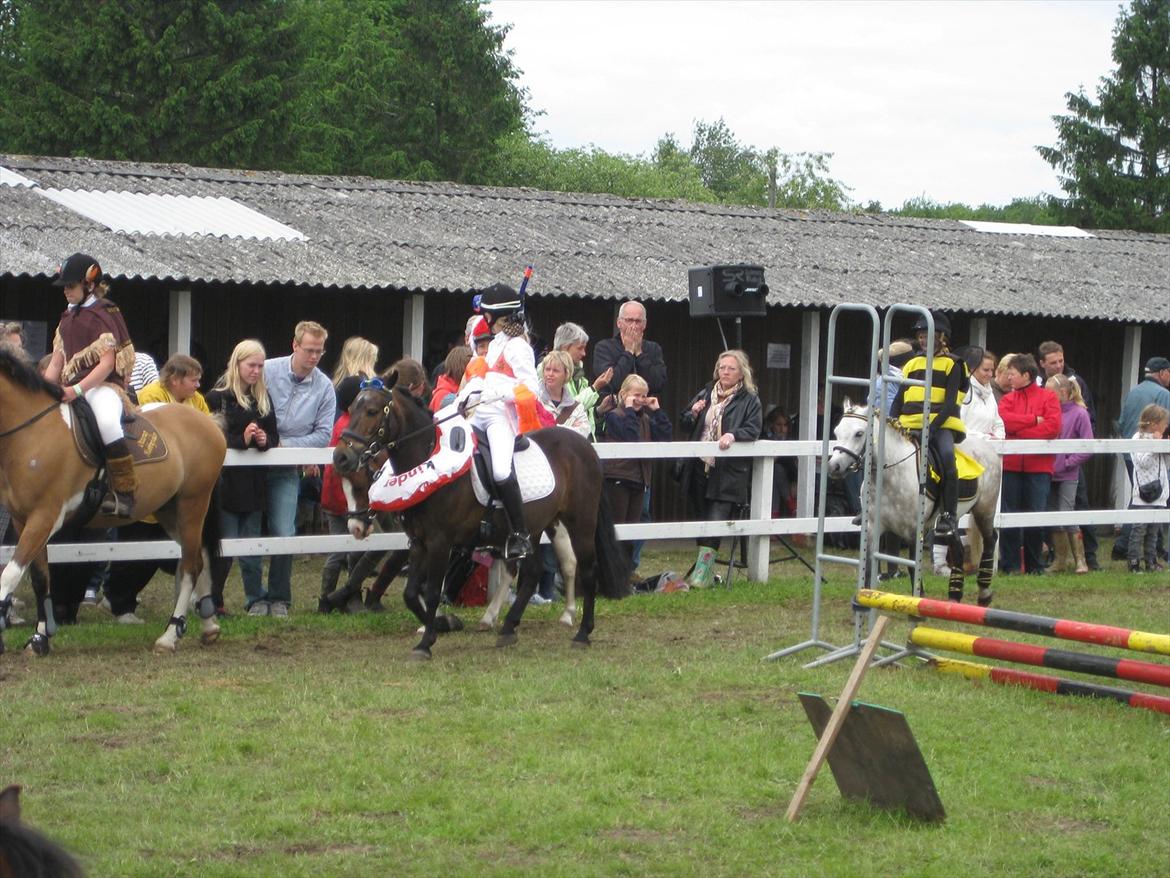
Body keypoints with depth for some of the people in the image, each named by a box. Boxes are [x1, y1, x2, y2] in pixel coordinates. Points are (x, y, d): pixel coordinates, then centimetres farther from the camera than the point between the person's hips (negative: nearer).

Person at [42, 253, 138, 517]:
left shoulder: (105, 313, -5)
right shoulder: (67, 317, 18)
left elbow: (107, 362, -14)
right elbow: (57, 361, 18)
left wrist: (77, 390, -25)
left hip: (103, 384, -9)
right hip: (71, 391, 9)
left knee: (107, 423, -38)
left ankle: (124, 493, -36)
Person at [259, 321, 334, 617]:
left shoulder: (324, 387, -2)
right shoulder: (268, 371, -7)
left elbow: (323, 434, -3)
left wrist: (287, 444, -13)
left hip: (287, 470, 0)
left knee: (284, 534, -7)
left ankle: (279, 598, 5)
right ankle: (256, 596, 14)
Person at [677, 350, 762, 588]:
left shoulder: (750, 400, 2)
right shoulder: (705, 394, 16)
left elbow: (753, 429, -10)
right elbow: (685, 425, 19)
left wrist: (733, 435, -27)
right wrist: (693, 414, -2)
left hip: (728, 472, -5)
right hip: (700, 468, 5)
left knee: (716, 521, -12)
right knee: (705, 519, 10)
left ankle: (702, 573, -13)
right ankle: (704, 568, 19)